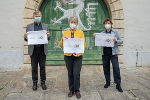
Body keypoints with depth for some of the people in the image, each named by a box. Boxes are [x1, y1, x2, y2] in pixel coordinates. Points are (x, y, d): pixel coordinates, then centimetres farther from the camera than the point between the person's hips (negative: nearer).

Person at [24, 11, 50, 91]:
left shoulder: (45, 26, 9)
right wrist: (25, 37, -16)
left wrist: (48, 36, -14)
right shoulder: (29, 26, 7)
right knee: (34, 68, 7)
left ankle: (43, 82, 19)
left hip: (42, 50, 0)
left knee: (42, 67, 7)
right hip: (33, 50, 0)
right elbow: (26, 39, 8)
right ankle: (35, 83, 20)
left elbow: (48, 39, 9)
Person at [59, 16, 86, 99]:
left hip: (78, 56, -1)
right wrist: (63, 39, -14)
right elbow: (61, 45, 6)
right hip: (68, 56, 2)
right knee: (70, 74, 9)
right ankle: (71, 90, 23)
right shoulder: (65, 32, 7)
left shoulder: (80, 32, 3)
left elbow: (83, 45, -1)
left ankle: (77, 90, 11)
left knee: (76, 74, -7)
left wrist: (78, 53, -16)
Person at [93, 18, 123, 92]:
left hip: (113, 53, -3)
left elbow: (121, 41, 2)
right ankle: (107, 82, 24)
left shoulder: (115, 32, 5)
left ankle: (118, 84, 1)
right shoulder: (102, 33, 11)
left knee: (116, 68, -8)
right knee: (106, 69, 10)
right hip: (105, 53, 3)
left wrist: (116, 41, -19)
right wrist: (95, 37, -6)